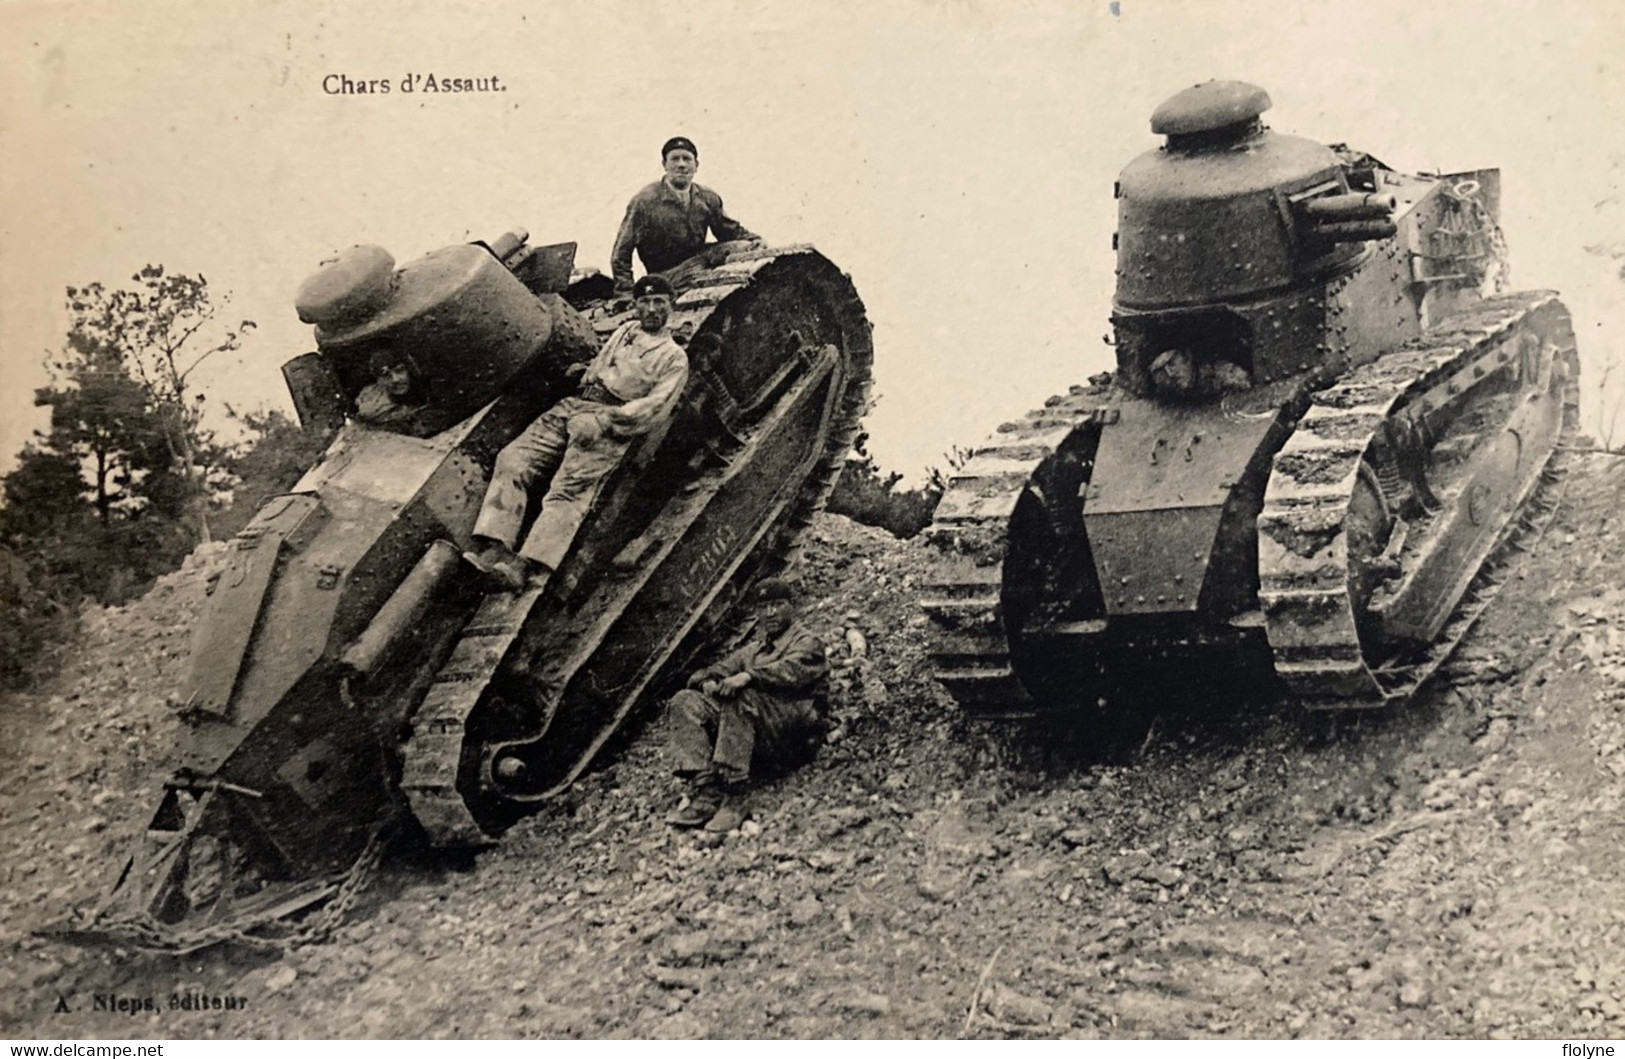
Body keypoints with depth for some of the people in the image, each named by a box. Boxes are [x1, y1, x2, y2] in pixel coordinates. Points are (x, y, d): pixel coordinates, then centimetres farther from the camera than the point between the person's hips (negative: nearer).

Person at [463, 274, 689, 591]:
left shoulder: (674, 358, 9)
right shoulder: (627, 330, 29)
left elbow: (655, 407, -4)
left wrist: (604, 420, -14)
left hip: (613, 426, -6)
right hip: (575, 407, 6)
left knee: (570, 489, -28)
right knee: (512, 459, -17)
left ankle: (529, 568, -46)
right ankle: (492, 549, -30)